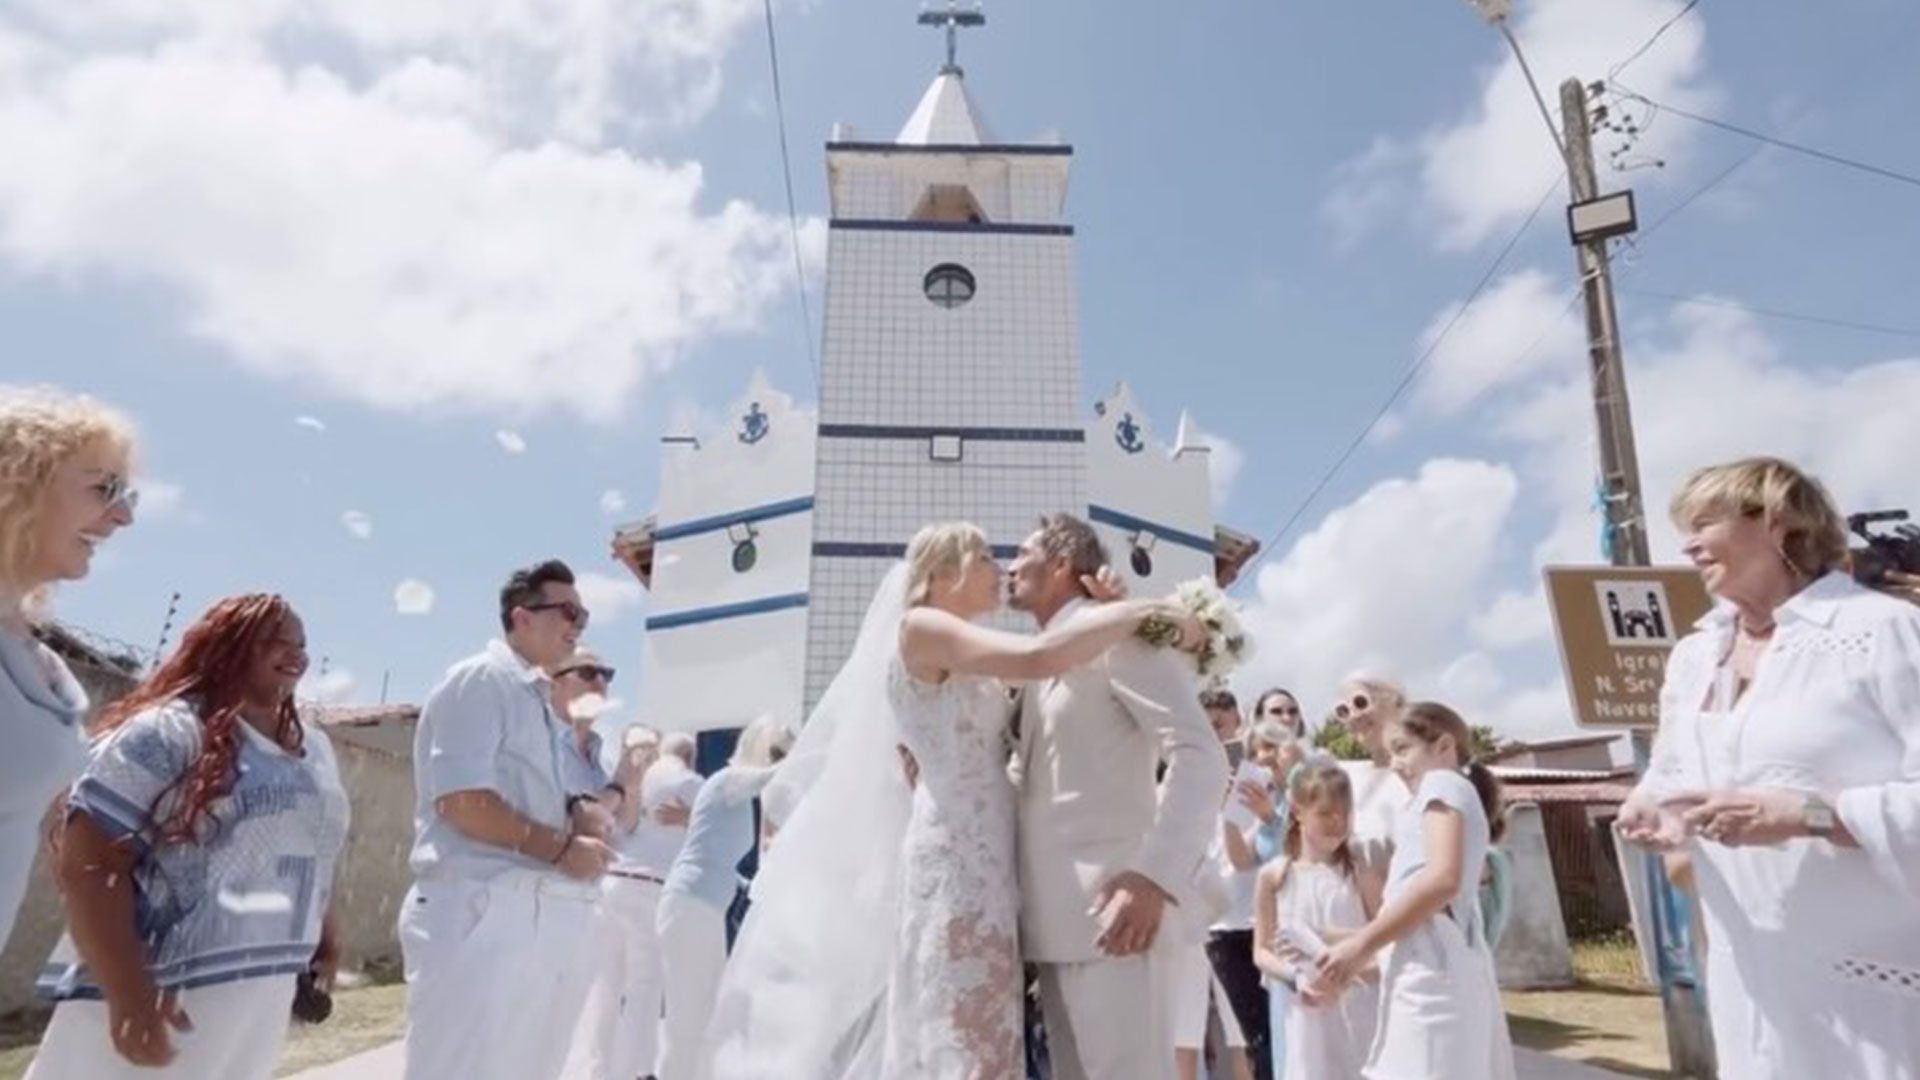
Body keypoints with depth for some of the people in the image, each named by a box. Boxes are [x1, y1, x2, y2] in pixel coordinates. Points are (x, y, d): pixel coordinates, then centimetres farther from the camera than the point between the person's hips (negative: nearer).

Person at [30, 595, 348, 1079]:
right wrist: (129, 996, -24)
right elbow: (90, 863, -18)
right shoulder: (171, 730, -12)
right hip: (164, 996, -7)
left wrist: (324, 938, 15)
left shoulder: (316, 749, 11)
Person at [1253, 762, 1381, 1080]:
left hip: (1357, 1013, 0)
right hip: (1302, 1014, 0)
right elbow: (1261, 951, 2)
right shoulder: (1274, 875, -1)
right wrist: (1295, 978, -15)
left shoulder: (1362, 875, -2)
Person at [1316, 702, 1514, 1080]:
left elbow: (1443, 879, -17)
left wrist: (1362, 943, -16)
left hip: (1431, 965, -10)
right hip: (1443, 965, 10)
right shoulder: (1463, 794, 29)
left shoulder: (1443, 783, 0)